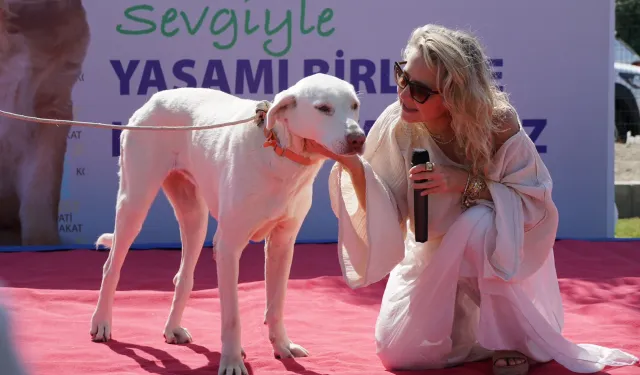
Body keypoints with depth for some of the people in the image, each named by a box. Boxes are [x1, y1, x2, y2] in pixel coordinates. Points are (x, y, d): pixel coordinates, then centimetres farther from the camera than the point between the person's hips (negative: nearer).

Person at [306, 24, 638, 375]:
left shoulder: (497, 126, -27)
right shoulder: (396, 126, -21)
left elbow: (536, 201, -23)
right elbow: (382, 213, -21)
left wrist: (466, 183, -35)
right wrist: (352, 164, -40)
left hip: (496, 256, -3)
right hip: (431, 259, 3)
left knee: (477, 221, -37)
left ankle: (511, 340, -16)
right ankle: (466, 326, 27)